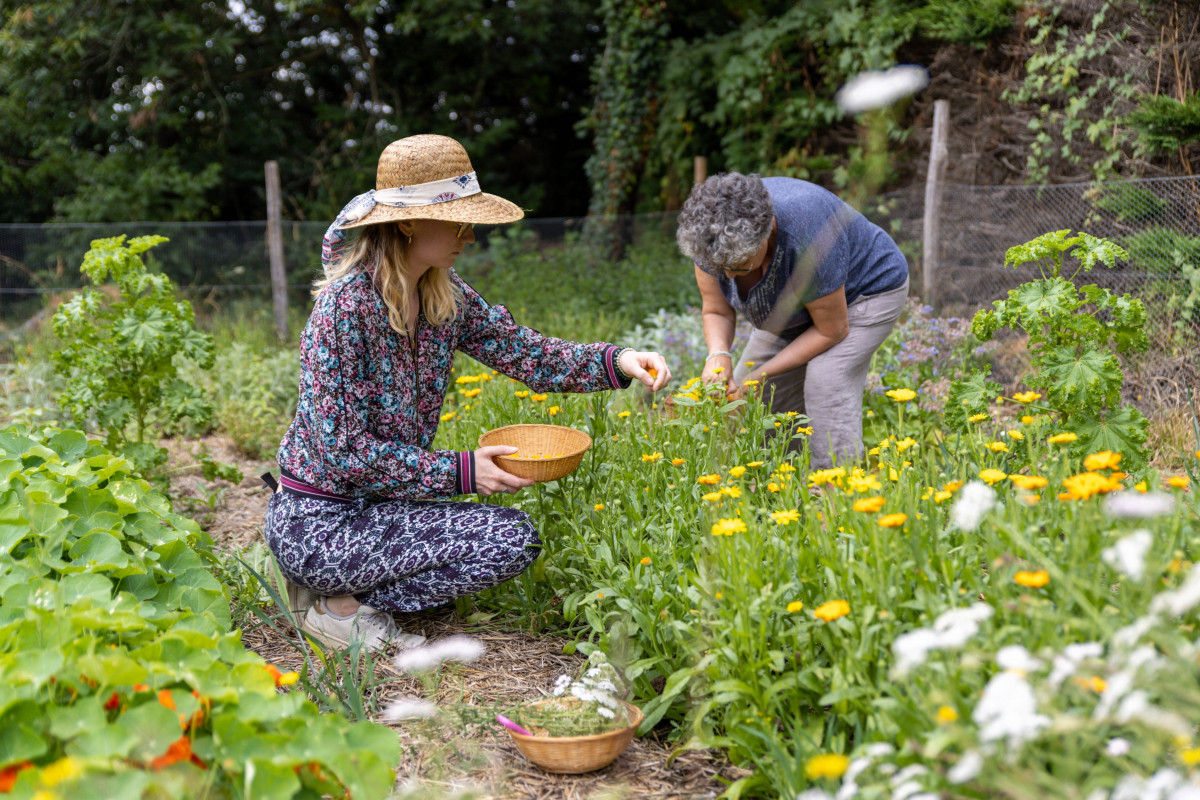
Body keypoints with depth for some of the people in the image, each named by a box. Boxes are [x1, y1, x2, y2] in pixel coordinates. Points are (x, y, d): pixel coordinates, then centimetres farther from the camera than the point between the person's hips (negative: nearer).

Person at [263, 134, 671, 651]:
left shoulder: (445, 295, 2)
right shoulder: (347, 303, -22)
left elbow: (524, 352, 4)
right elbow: (343, 450, -22)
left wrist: (615, 361, -12)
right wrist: (460, 472, -20)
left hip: (376, 503, 8)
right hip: (316, 518, -8)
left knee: (519, 538, 0)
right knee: (508, 540, -17)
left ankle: (343, 584, 6)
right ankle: (339, 604, -4)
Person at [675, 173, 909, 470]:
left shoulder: (807, 237, -42)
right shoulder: (710, 232, -27)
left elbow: (831, 331, -29)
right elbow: (716, 311, -13)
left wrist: (763, 375, -30)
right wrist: (718, 354, -35)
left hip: (869, 287, -6)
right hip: (794, 309, 6)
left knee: (826, 378, -29)